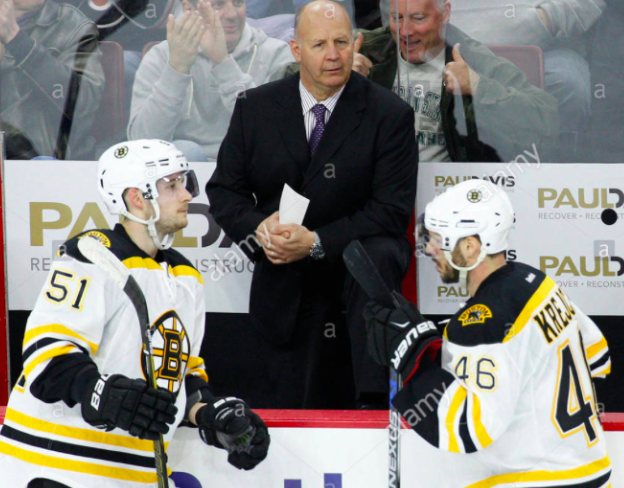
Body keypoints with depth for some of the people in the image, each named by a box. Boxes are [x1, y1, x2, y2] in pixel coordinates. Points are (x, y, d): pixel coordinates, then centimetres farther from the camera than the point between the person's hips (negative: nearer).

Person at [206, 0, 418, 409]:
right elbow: (224, 190, 6)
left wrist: (316, 242, -23)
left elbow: (393, 210, -12)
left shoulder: (390, 115, -6)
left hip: (356, 257, -3)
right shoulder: (255, 108, 4)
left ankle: (374, 402, -44)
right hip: (286, 292, 3)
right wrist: (258, 228, -17)